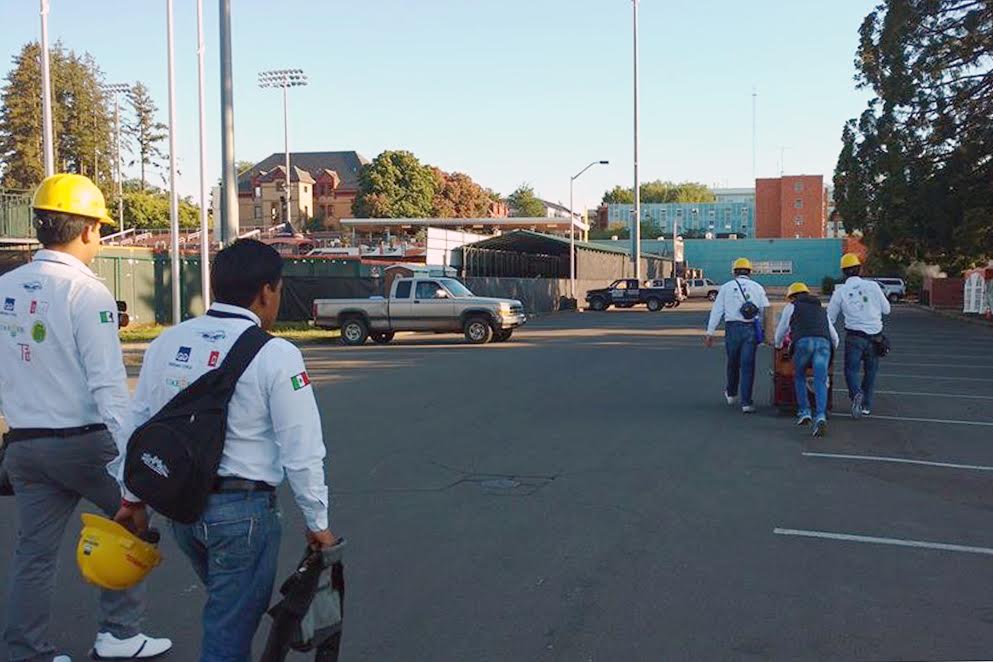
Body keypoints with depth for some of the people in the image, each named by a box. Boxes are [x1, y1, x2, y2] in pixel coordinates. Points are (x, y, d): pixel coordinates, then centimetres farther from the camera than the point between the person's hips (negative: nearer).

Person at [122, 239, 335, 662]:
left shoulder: (167, 342, 3)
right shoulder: (275, 356, -15)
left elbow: (139, 424, 10)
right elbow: (302, 452, -14)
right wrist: (317, 523, -2)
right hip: (243, 510, -6)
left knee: (228, 607, 28)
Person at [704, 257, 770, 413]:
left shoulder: (726, 287, 7)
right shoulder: (757, 287, 9)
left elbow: (716, 311, 2)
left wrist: (710, 332, 2)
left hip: (732, 328, 1)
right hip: (751, 329, 0)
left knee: (732, 363, 18)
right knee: (747, 365, 1)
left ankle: (731, 394, 35)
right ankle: (746, 402, -2)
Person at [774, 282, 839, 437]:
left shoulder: (792, 307, 25)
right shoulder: (822, 310, 37)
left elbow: (780, 332, 31)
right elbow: (834, 337, 41)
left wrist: (778, 346, 52)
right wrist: (831, 351, 60)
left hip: (803, 342, -2)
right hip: (824, 343, 2)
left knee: (799, 378, 20)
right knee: (820, 382, -5)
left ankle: (804, 412, 12)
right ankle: (820, 417, -23)